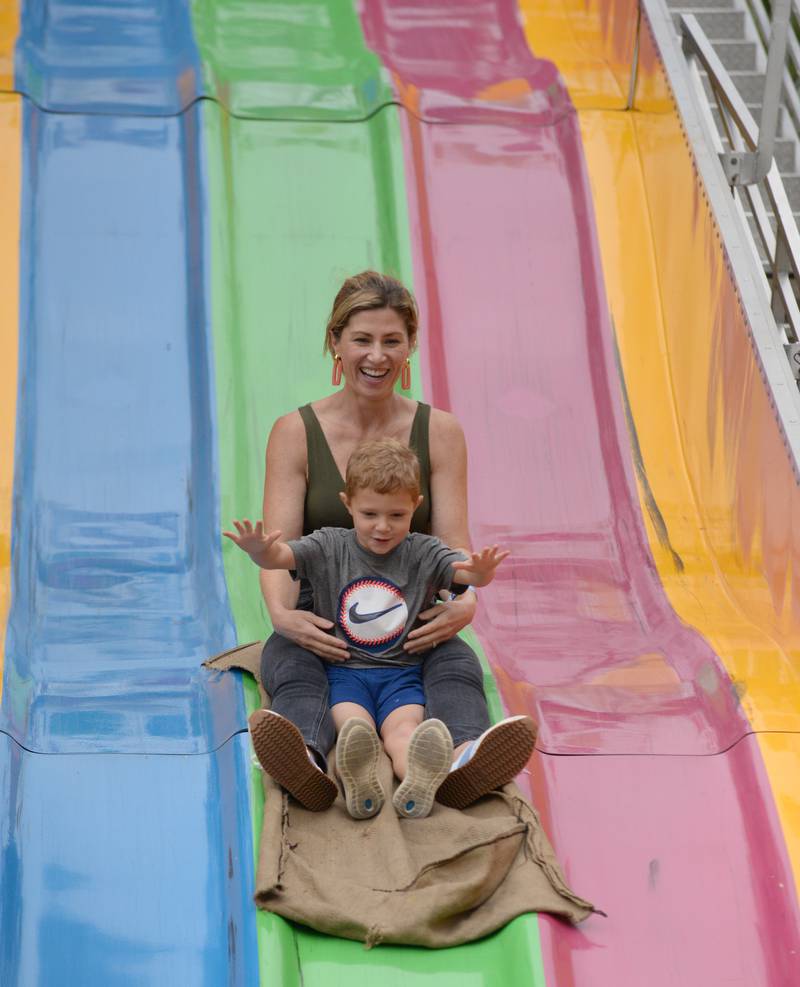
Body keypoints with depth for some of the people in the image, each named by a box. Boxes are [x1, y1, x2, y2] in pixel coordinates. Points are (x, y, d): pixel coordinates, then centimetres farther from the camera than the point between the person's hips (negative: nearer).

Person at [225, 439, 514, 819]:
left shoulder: (422, 553, 6)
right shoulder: (329, 547, 5)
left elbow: (462, 572, -9)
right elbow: (280, 556, -8)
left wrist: (480, 572, -36)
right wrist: (260, 551, -34)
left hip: (402, 672, 0)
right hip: (343, 670, 0)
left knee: (404, 728, -29)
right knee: (353, 724, -30)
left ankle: (417, 782, -62)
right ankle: (358, 783, -62)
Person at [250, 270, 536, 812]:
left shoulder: (440, 432, 6)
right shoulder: (295, 433, 2)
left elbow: (453, 542, -1)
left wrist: (464, 603, -26)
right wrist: (282, 614, -29)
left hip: (411, 625, 1)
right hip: (319, 622, -1)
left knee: (457, 665, -33)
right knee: (292, 669, -35)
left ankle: (464, 761, -66)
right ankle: (309, 762, -69)